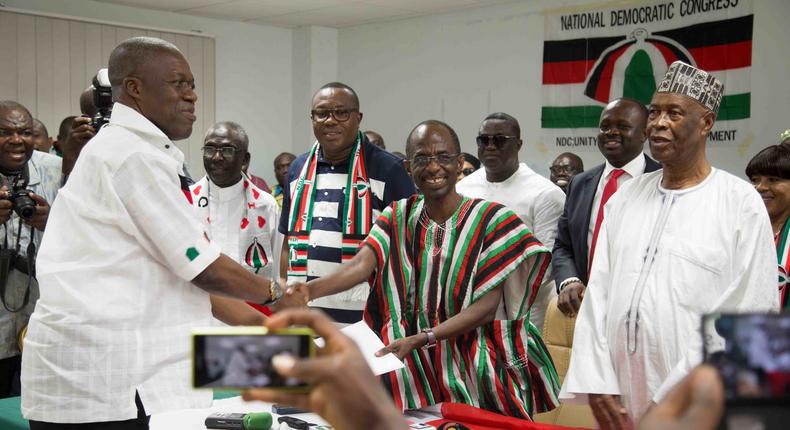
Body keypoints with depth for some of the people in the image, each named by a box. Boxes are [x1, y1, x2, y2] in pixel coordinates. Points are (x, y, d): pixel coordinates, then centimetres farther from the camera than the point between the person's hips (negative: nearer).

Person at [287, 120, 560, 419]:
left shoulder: (492, 220, -8)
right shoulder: (398, 218, 2)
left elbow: (486, 306, -14)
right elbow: (361, 265, -15)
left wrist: (418, 339, -24)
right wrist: (311, 289, -35)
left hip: (480, 369, -2)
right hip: (413, 366, 2)